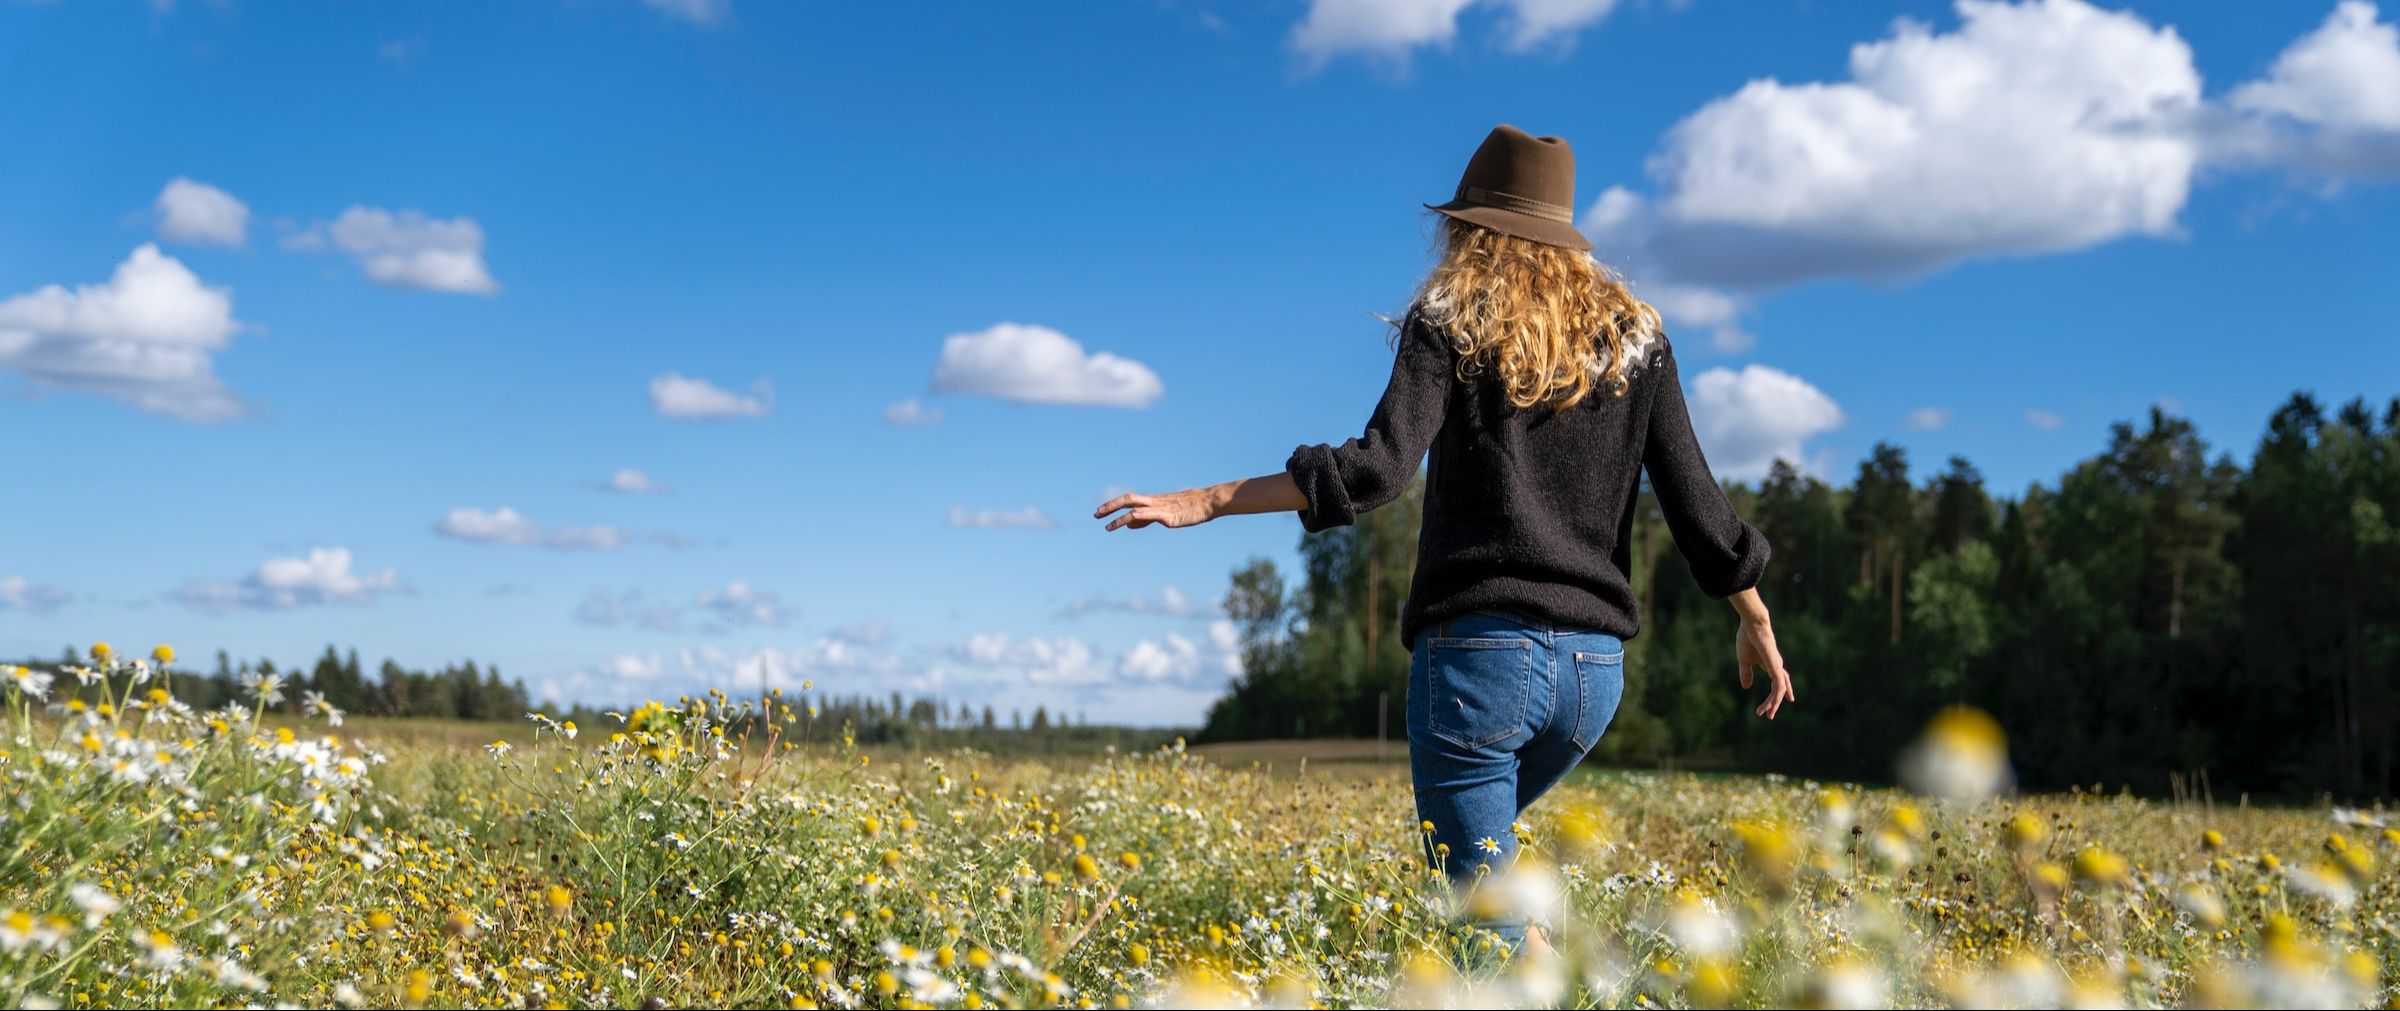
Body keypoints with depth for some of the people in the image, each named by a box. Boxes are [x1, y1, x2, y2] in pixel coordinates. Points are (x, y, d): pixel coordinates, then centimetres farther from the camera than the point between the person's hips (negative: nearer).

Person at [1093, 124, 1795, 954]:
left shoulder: (1450, 319, 0)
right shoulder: (1635, 337, 12)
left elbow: (1379, 468, -15)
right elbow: (1694, 500, 10)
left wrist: (1203, 501, -14)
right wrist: (1758, 623, 23)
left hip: (1480, 646, -5)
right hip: (1594, 664, 5)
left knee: (1486, 919, 4)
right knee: (1478, 833, 31)